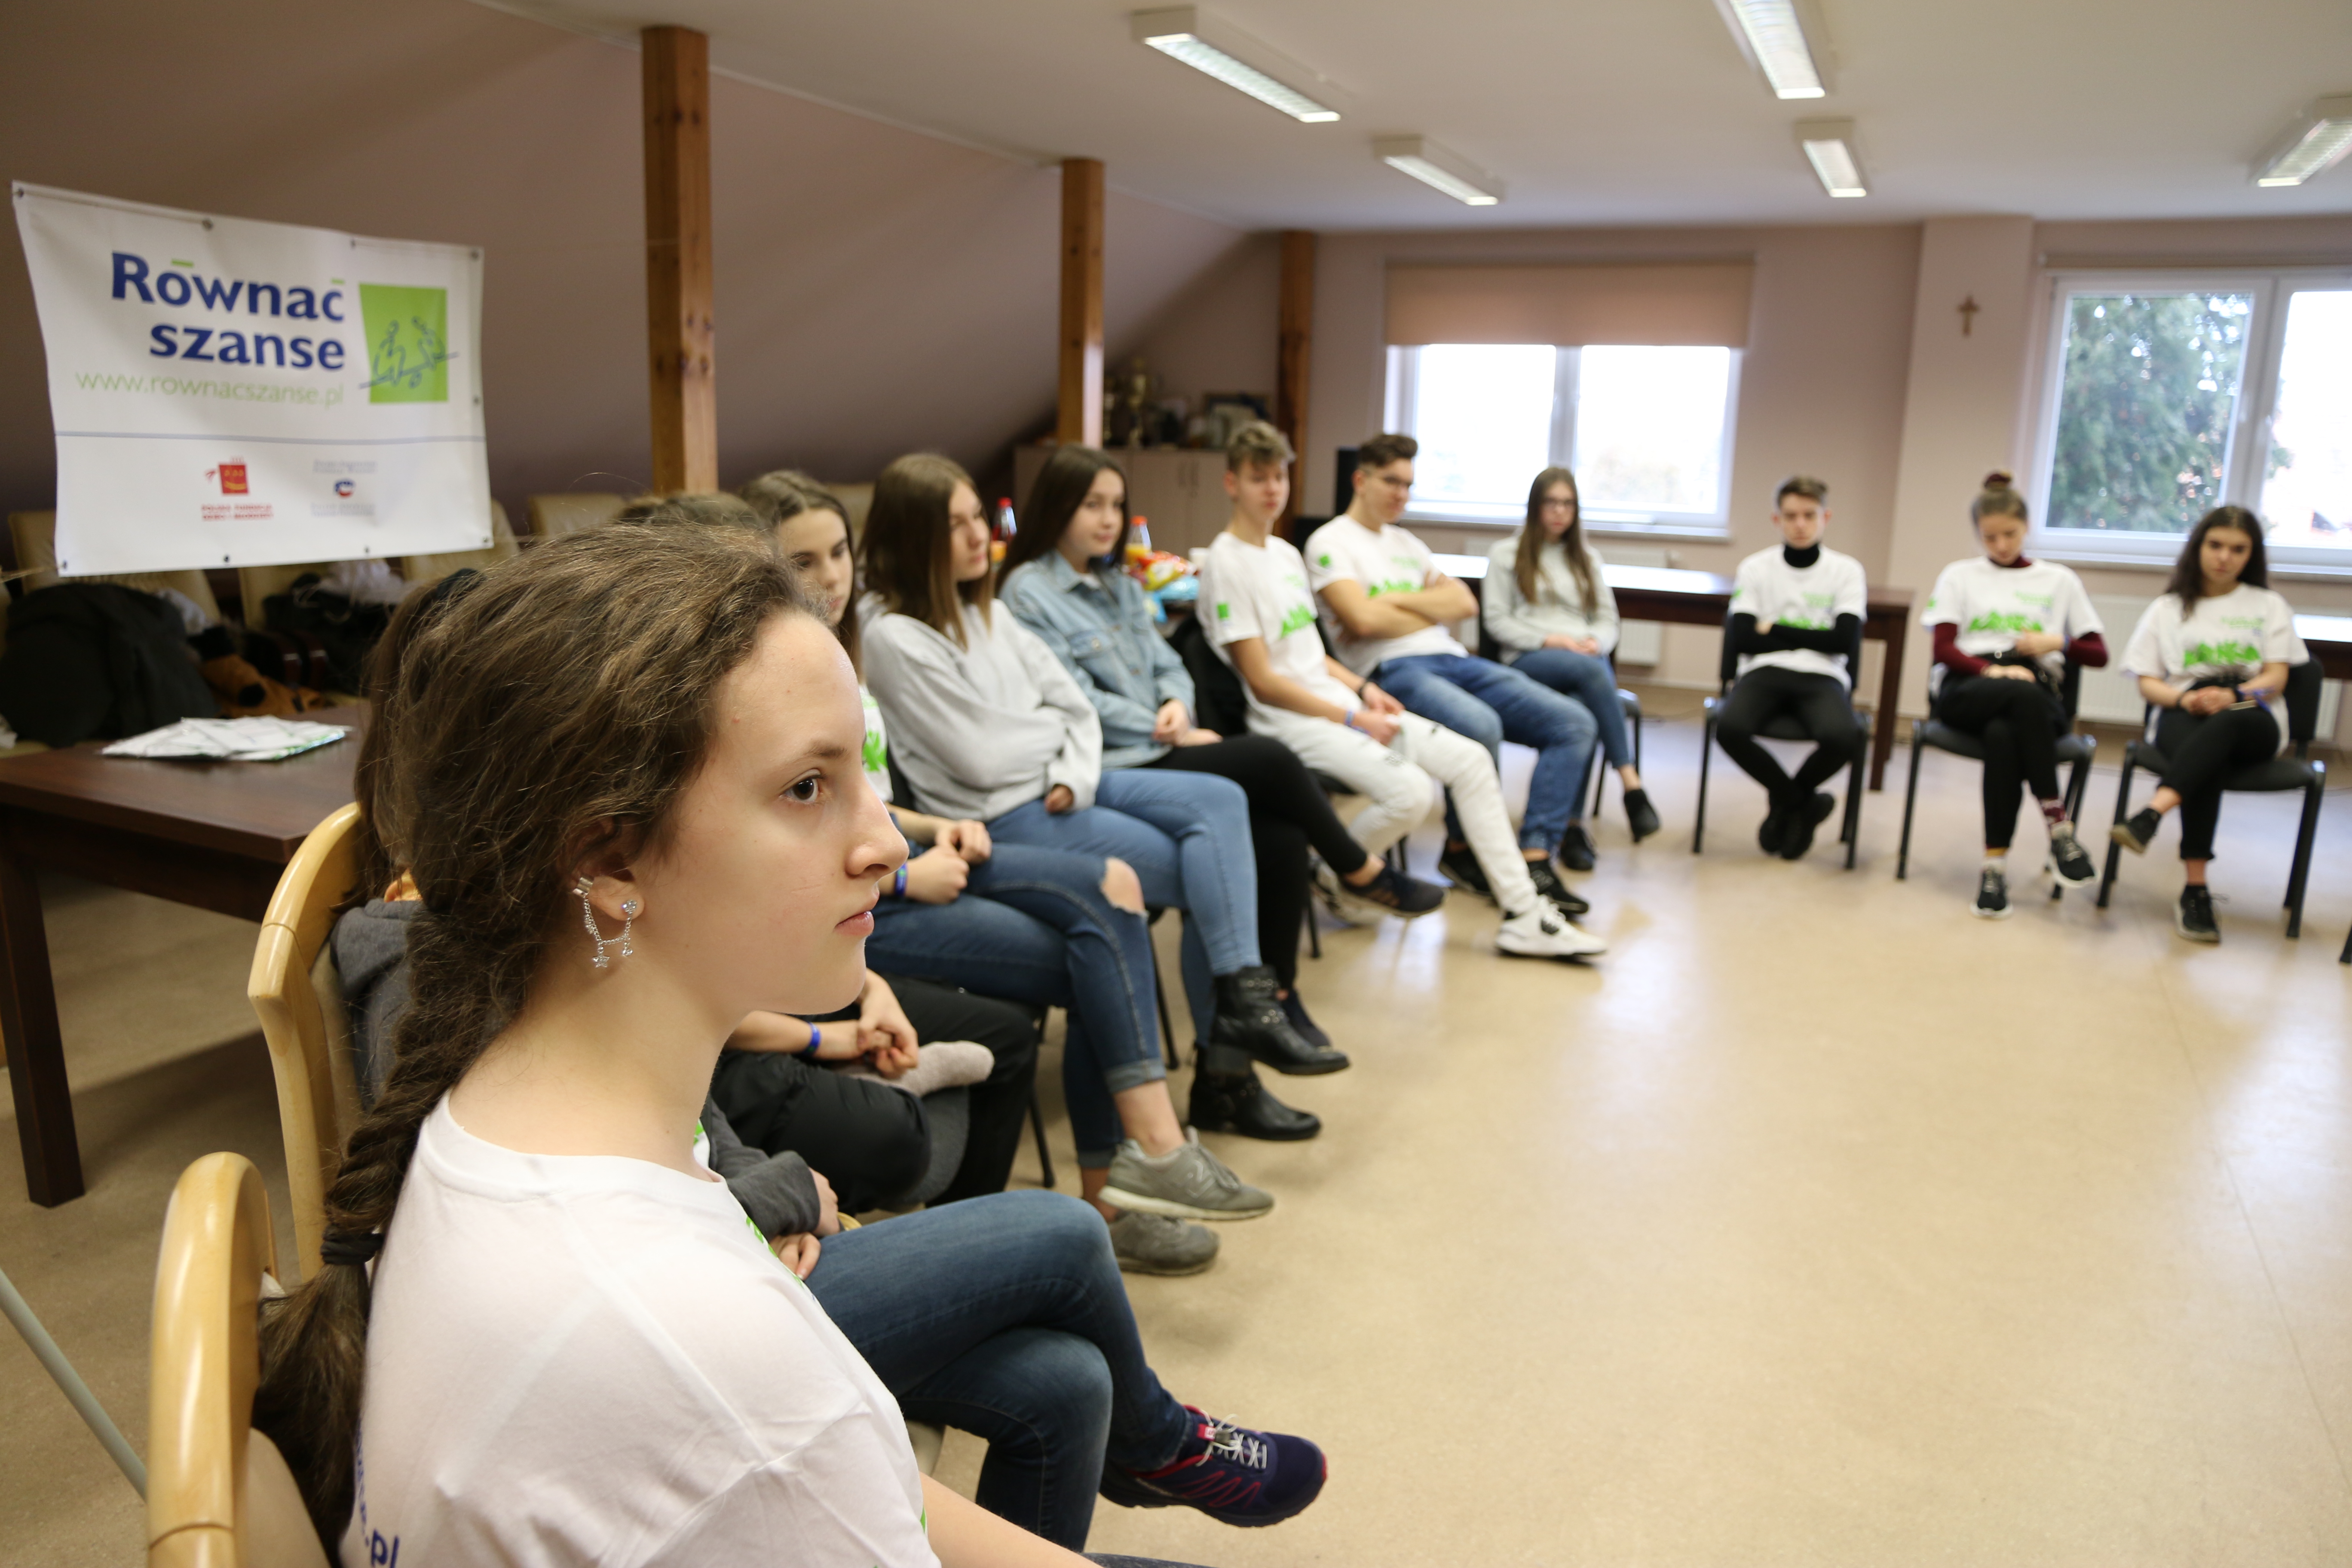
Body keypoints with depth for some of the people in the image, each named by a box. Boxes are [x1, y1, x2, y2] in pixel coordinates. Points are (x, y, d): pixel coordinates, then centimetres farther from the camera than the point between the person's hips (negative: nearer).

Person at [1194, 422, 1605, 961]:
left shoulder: (1286, 553, 17)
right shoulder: (1225, 563, -11)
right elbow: (1264, 682, -15)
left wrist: (1363, 690, 5)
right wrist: (1352, 720, -13)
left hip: (1337, 700, 9)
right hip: (1290, 720, -9)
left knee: (1471, 759, -1)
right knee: (1408, 791, -28)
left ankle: (1523, 915, 4)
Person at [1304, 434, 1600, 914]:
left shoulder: (1406, 542, 27)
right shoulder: (1329, 542, 4)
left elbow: (1465, 604, 16)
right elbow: (1364, 619, -12)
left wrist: (1400, 599, 0)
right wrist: (1433, 611, 4)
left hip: (1454, 659, 8)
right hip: (1392, 670, -8)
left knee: (1574, 722, -10)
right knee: (1481, 726, -38)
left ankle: (1534, 860, -17)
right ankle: (1463, 852, -12)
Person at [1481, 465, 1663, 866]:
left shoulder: (1587, 558, 28)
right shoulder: (1506, 555, 15)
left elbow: (1608, 620, 21)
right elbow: (1497, 621, 4)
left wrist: (1595, 642, -4)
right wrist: (1550, 640, -10)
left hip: (1585, 657, 3)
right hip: (1528, 659, -3)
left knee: (1582, 710, -37)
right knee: (1591, 672, -39)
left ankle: (1573, 824, -41)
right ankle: (1632, 786, -43)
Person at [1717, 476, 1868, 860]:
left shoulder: (1846, 570, 11)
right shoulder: (1755, 568, 12)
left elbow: (1844, 638, -3)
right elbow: (1742, 637, 0)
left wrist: (1775, 631, -1)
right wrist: (1806, 637, -1)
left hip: (1822, 677, 0)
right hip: (1764, 671, 0)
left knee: (1844, 738, -35)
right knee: (1730, 728, -34)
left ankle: (1786, 800, 1)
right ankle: (1804, 803, -5)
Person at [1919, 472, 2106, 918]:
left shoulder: (2059, 580, 22)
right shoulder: (1959, 576, 19)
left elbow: (2098, 654, 18)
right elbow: (1944, 649, 3)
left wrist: (2057, 642, -3)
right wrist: (1992, 670, -16)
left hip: (2036, 696, 1)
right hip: (1965, 690, -1)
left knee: (2002, 734, -38)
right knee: (2026, 697, -38)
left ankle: (1995, 864, -36)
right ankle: (2058, 826, -35)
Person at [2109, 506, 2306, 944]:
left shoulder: (2269, 606, 22)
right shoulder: (2168, 608, 22)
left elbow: (2276, 679, 8)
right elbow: (2147, 683, 13)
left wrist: (2233, 694, -15)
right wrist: (2183, 698, -10)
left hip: (2251, 717, 0)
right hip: (2184, 716, 0)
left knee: (2223, 726, -40)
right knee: (2208, 761, -37)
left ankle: (2151, 815, -62)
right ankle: (2196, 890, -43)